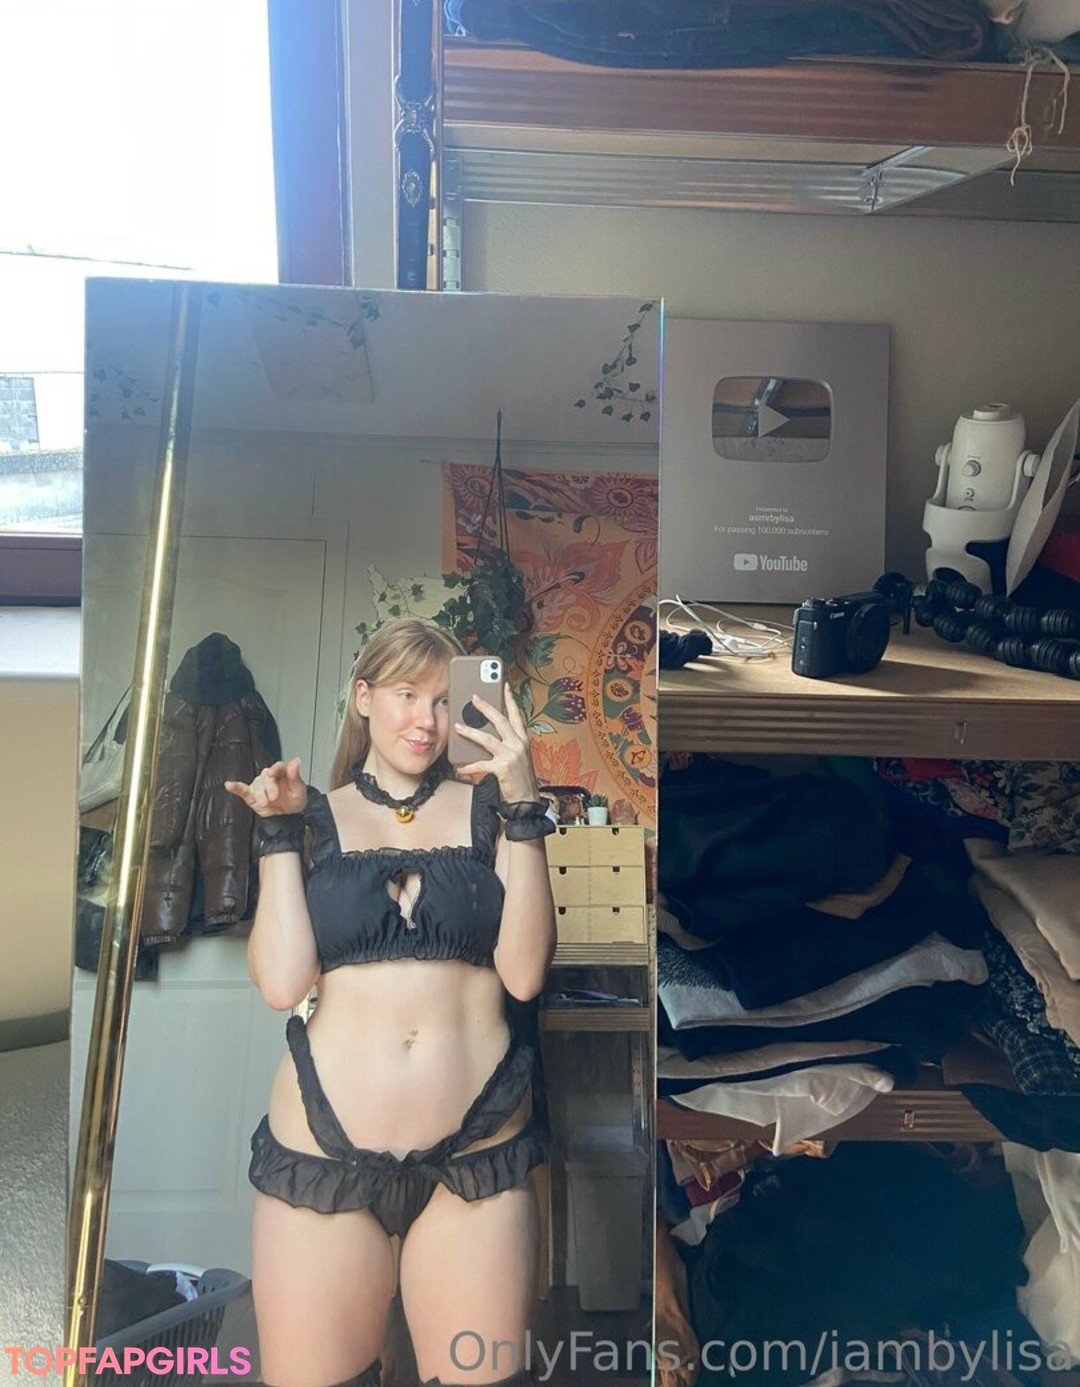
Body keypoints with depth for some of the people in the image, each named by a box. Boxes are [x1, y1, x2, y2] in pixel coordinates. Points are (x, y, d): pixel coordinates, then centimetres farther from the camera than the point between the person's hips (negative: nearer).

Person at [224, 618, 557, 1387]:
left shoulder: (486, 808, 4)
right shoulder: (314, 817, 5)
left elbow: (523, 973, -8)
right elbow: (282, 983, -6)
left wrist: (524, 807, -12)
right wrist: (279, 832, -7)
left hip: (477, 1155, 0)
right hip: (324, 1153, 1)